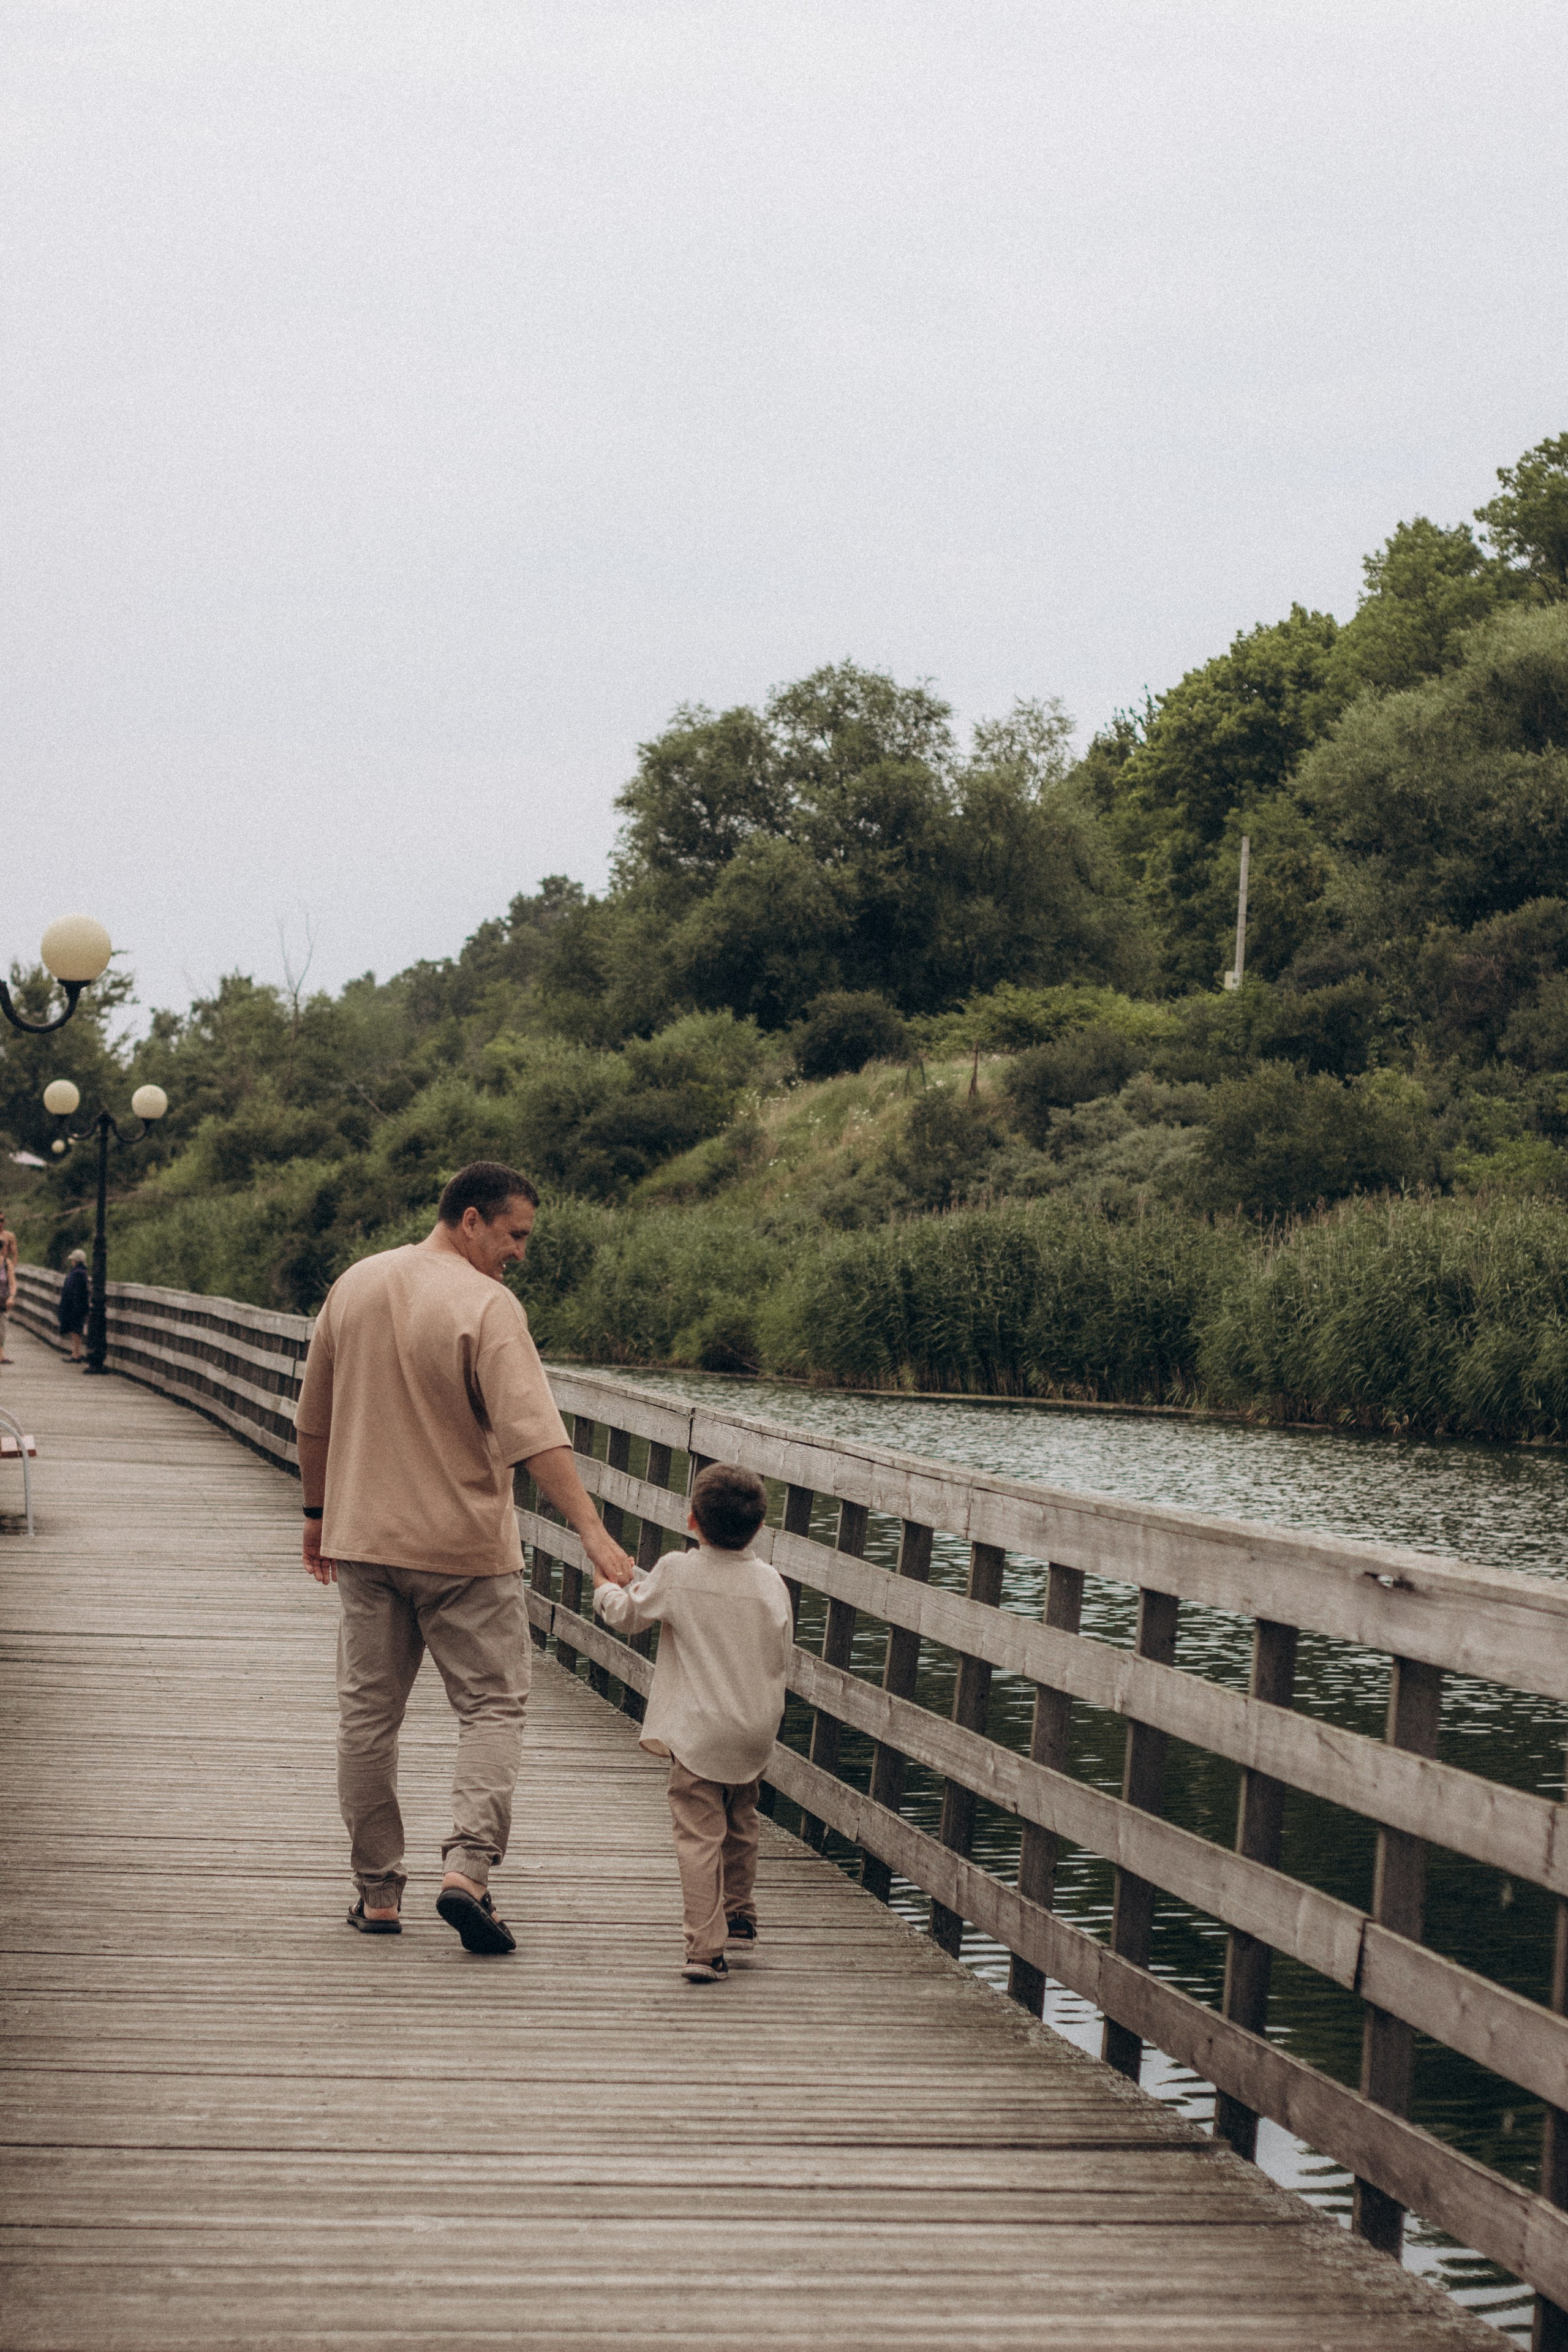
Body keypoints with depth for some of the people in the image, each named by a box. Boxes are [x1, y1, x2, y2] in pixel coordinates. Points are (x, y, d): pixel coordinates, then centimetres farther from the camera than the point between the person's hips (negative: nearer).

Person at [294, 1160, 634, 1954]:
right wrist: (592, 1530, -25)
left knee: (368, 1713, 11)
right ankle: (467, 1871, -12)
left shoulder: (353, 1287, 6)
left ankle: (378, 1894, 14)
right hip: (464, 1546, -5)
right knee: (492, 1707, 3)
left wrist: (319, 1513, 24)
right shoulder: (486, 1306, -14)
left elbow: (314, 1421, 13)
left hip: (363, 1539, 5)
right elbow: (534, 1434, -23)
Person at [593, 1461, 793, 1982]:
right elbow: (781, 1658, 4)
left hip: (697, 1731, -4)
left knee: (699, 1837, -5)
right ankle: (740, 1919, 38)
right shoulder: (770, 1582, -4)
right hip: (755, 1733, 4)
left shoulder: (675, 1573, -10)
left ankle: (706, 1948, -12)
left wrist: (607, 1586, 27)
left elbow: (625, 1615, 5)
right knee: (740, 1829, 24)